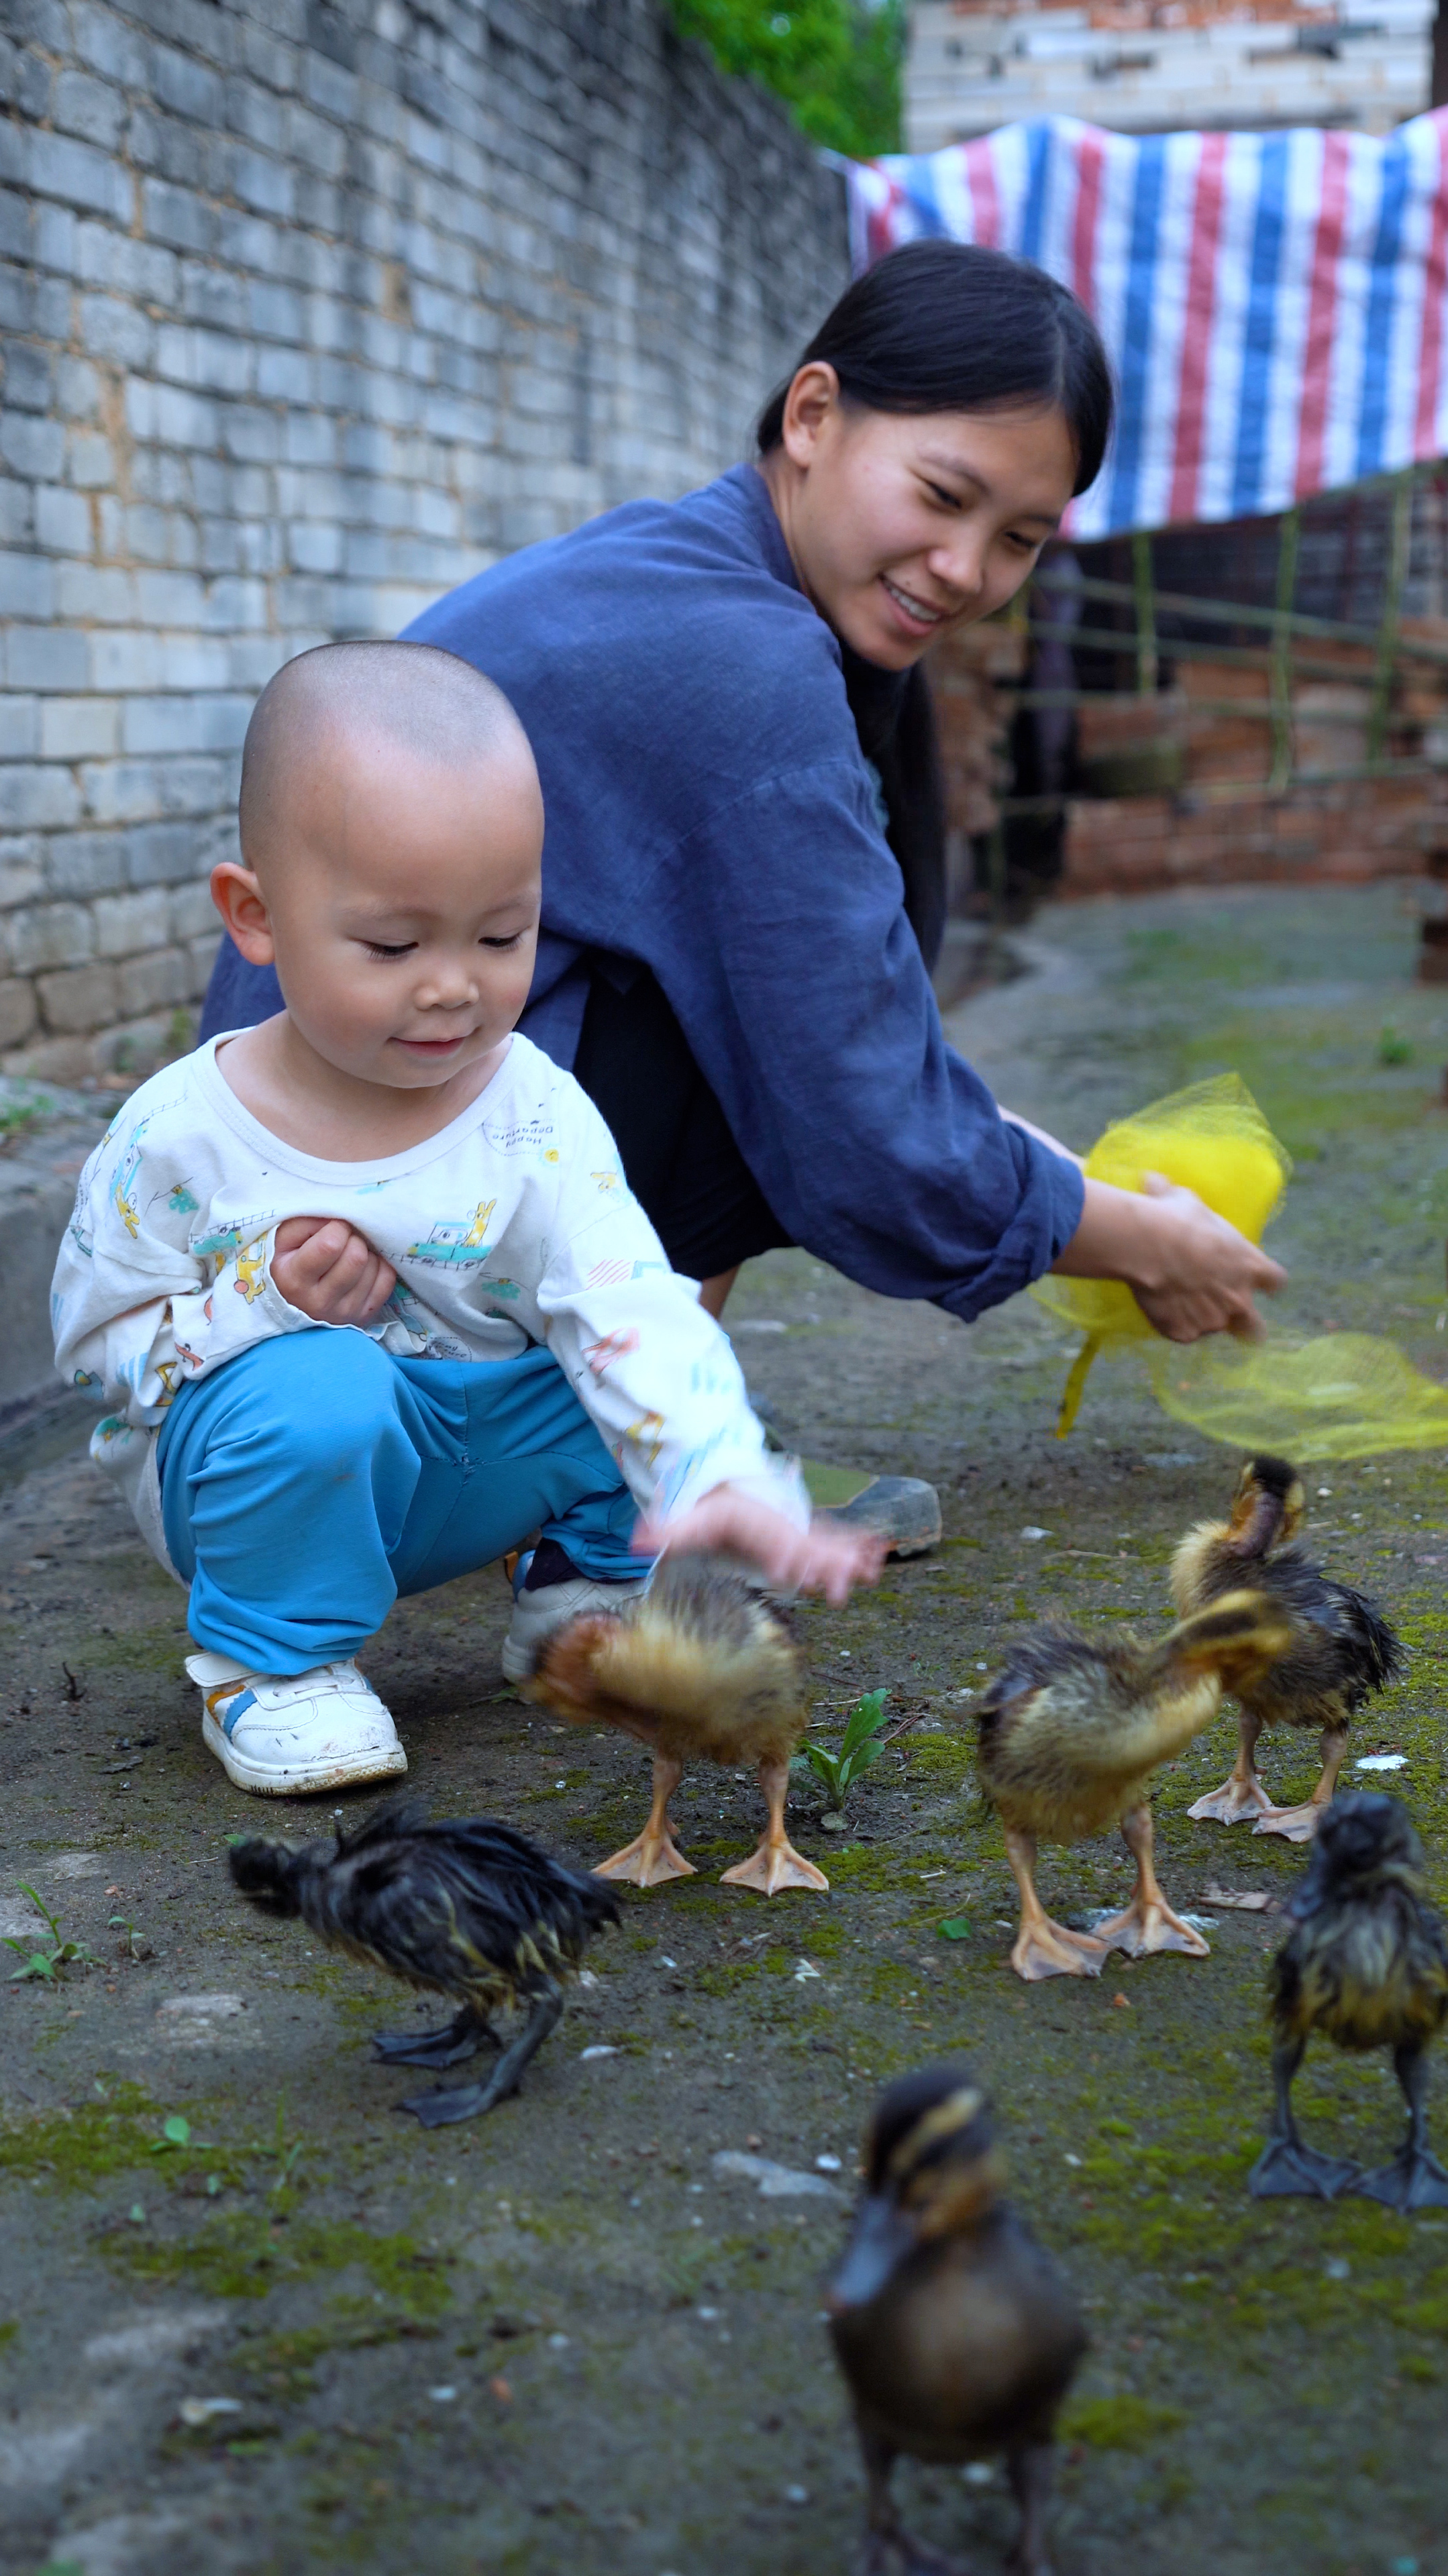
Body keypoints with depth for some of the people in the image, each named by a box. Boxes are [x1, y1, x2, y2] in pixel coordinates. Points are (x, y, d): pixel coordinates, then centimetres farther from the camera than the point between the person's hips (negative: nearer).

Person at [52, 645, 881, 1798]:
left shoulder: (539, 1124, -15)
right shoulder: (177, 1137, -16)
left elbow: (632, 1313, -27)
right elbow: (98, 1336, -5)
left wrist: (722, 1484, -45)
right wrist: (260, 1302, -25)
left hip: (472, 1465, 3)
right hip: (250, 1479, -3)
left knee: (662, 1380, -18)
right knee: (316, 1389, -36)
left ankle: (589, 1590, 12)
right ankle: (272, 1662, -9)